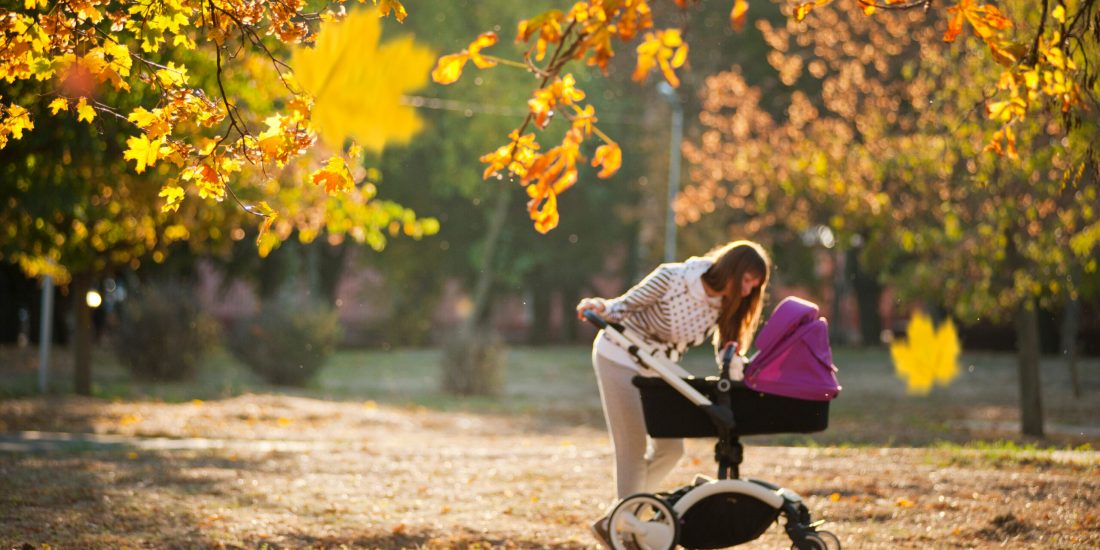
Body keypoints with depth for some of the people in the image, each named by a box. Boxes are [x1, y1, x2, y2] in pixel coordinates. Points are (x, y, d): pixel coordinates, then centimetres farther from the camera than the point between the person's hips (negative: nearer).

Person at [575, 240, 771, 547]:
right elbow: (626, 306, -17)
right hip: (619, 358, -7)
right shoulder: (672, 278, -25)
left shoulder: (723, 306, -6)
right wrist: (601, 308, -37)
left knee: (670, 449, 6)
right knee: (633, 450, -7)